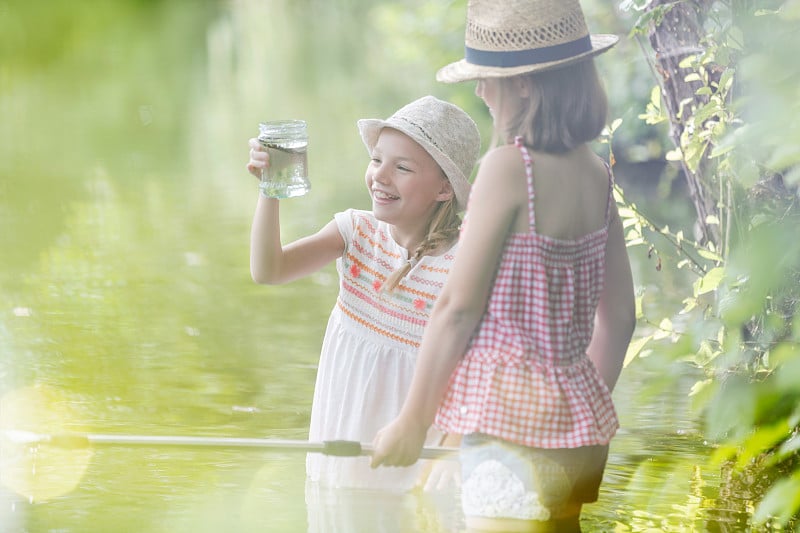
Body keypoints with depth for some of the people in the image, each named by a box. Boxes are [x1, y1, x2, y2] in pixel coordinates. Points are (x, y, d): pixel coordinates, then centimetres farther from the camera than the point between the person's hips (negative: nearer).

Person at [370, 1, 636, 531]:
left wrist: (412, 421, -3)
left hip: (512, 425, -7)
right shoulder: (596, 174, 6)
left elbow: (458, 308, -12)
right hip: (578, 410, 7)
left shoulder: (510, 166, -15)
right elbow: (619, 318, 13)